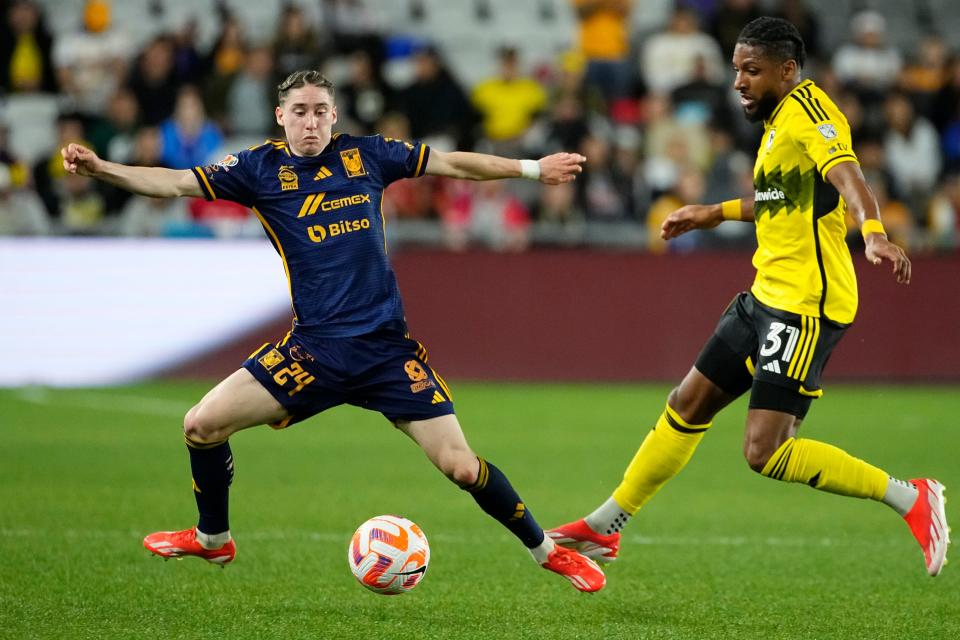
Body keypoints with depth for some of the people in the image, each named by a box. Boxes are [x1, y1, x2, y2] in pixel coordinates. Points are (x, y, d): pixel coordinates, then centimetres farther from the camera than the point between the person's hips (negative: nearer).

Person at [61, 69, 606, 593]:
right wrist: (99, 168, -18)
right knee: (202, 424, -7)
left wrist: (532, 168, 17)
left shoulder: (366, 155, 4)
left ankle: (546, 549, 15)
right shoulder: (262, 168, 2)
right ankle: (213, 539, 18)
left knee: (461, 466, -7)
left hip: (387, 348, -1)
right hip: (314, 349, 1)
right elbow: (177, 183, -5)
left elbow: (453, 164, 14)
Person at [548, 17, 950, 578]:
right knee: (688, 406, 17)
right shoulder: (780, 118, 15)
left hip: (805, 305, -10)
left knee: (766, 452, -16)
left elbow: (847, 177, -34)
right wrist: (718, 213, 39)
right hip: (767, 296, 10)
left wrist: (873, 232, -52)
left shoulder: (807, 110, -15)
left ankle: (911, 498, -7)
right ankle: (605, 527, 30)